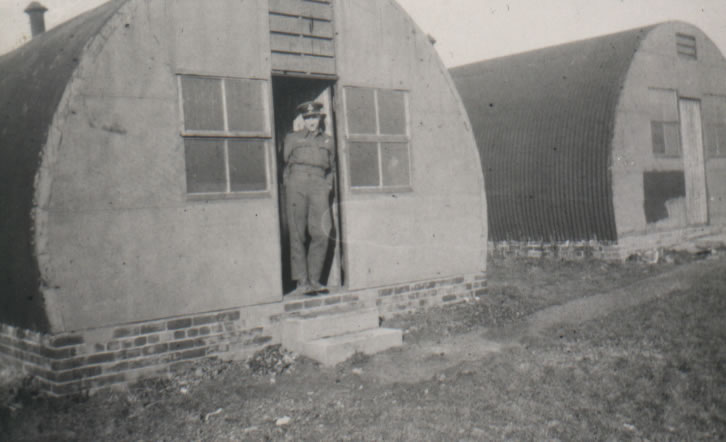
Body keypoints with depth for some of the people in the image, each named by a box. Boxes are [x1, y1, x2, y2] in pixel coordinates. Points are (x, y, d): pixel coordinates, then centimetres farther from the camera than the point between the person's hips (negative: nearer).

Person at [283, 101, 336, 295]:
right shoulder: (292, 138, 17)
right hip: (296, 185, -1)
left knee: (321, 234, -10)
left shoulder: (328, 141, 22)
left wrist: (328, 186, 14)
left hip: (319, 186, 2)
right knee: (297, 234, -7)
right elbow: (283, 164, 16)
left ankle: (314, 280, -2)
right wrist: (287, 184, 3)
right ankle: (301, 281, -6)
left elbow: (331, 168, 29)